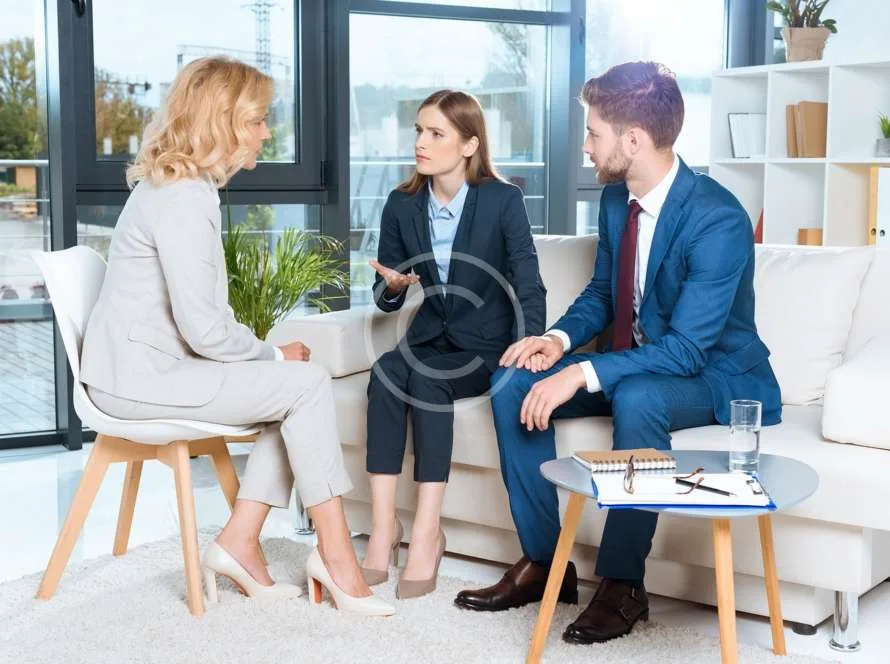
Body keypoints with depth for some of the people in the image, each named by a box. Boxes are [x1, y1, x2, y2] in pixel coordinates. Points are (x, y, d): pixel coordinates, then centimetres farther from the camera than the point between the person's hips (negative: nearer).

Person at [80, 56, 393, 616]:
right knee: (308, 384, -13)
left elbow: (206, 316, 15)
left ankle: (240, 541, 3)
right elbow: (205, 331, -23)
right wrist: (275, 355, -7)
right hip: (141, 377, -10)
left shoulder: (186, 186, 13)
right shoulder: (181, 200, -20)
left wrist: (266, 355, 3)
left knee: (297, 387, 2)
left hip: (155, 364, 10)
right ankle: (335, 553, -5)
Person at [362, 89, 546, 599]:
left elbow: (529, 285, -15)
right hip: (431, 339, 4)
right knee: (385, 371, -29)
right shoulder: (403, 205, 2)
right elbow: (388, 301, 8)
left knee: (427, 379, -33)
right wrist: (392, 286, -17)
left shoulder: (503, 201, -8)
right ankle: (384, 527, -30)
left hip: (486, 347, -3)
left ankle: (427, 532, -28)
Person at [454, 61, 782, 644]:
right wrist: (559, 338, -8)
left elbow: (687, 349, -30)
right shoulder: (616, 199, 0)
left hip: (716, 375, -8)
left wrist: (582, 372, -35)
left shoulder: (718, 220, -26)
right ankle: (543, 561, -2)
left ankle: (623, 584, -21)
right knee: (514, 386, -9)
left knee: (635, 397, -38)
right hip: (631, 363, 8)